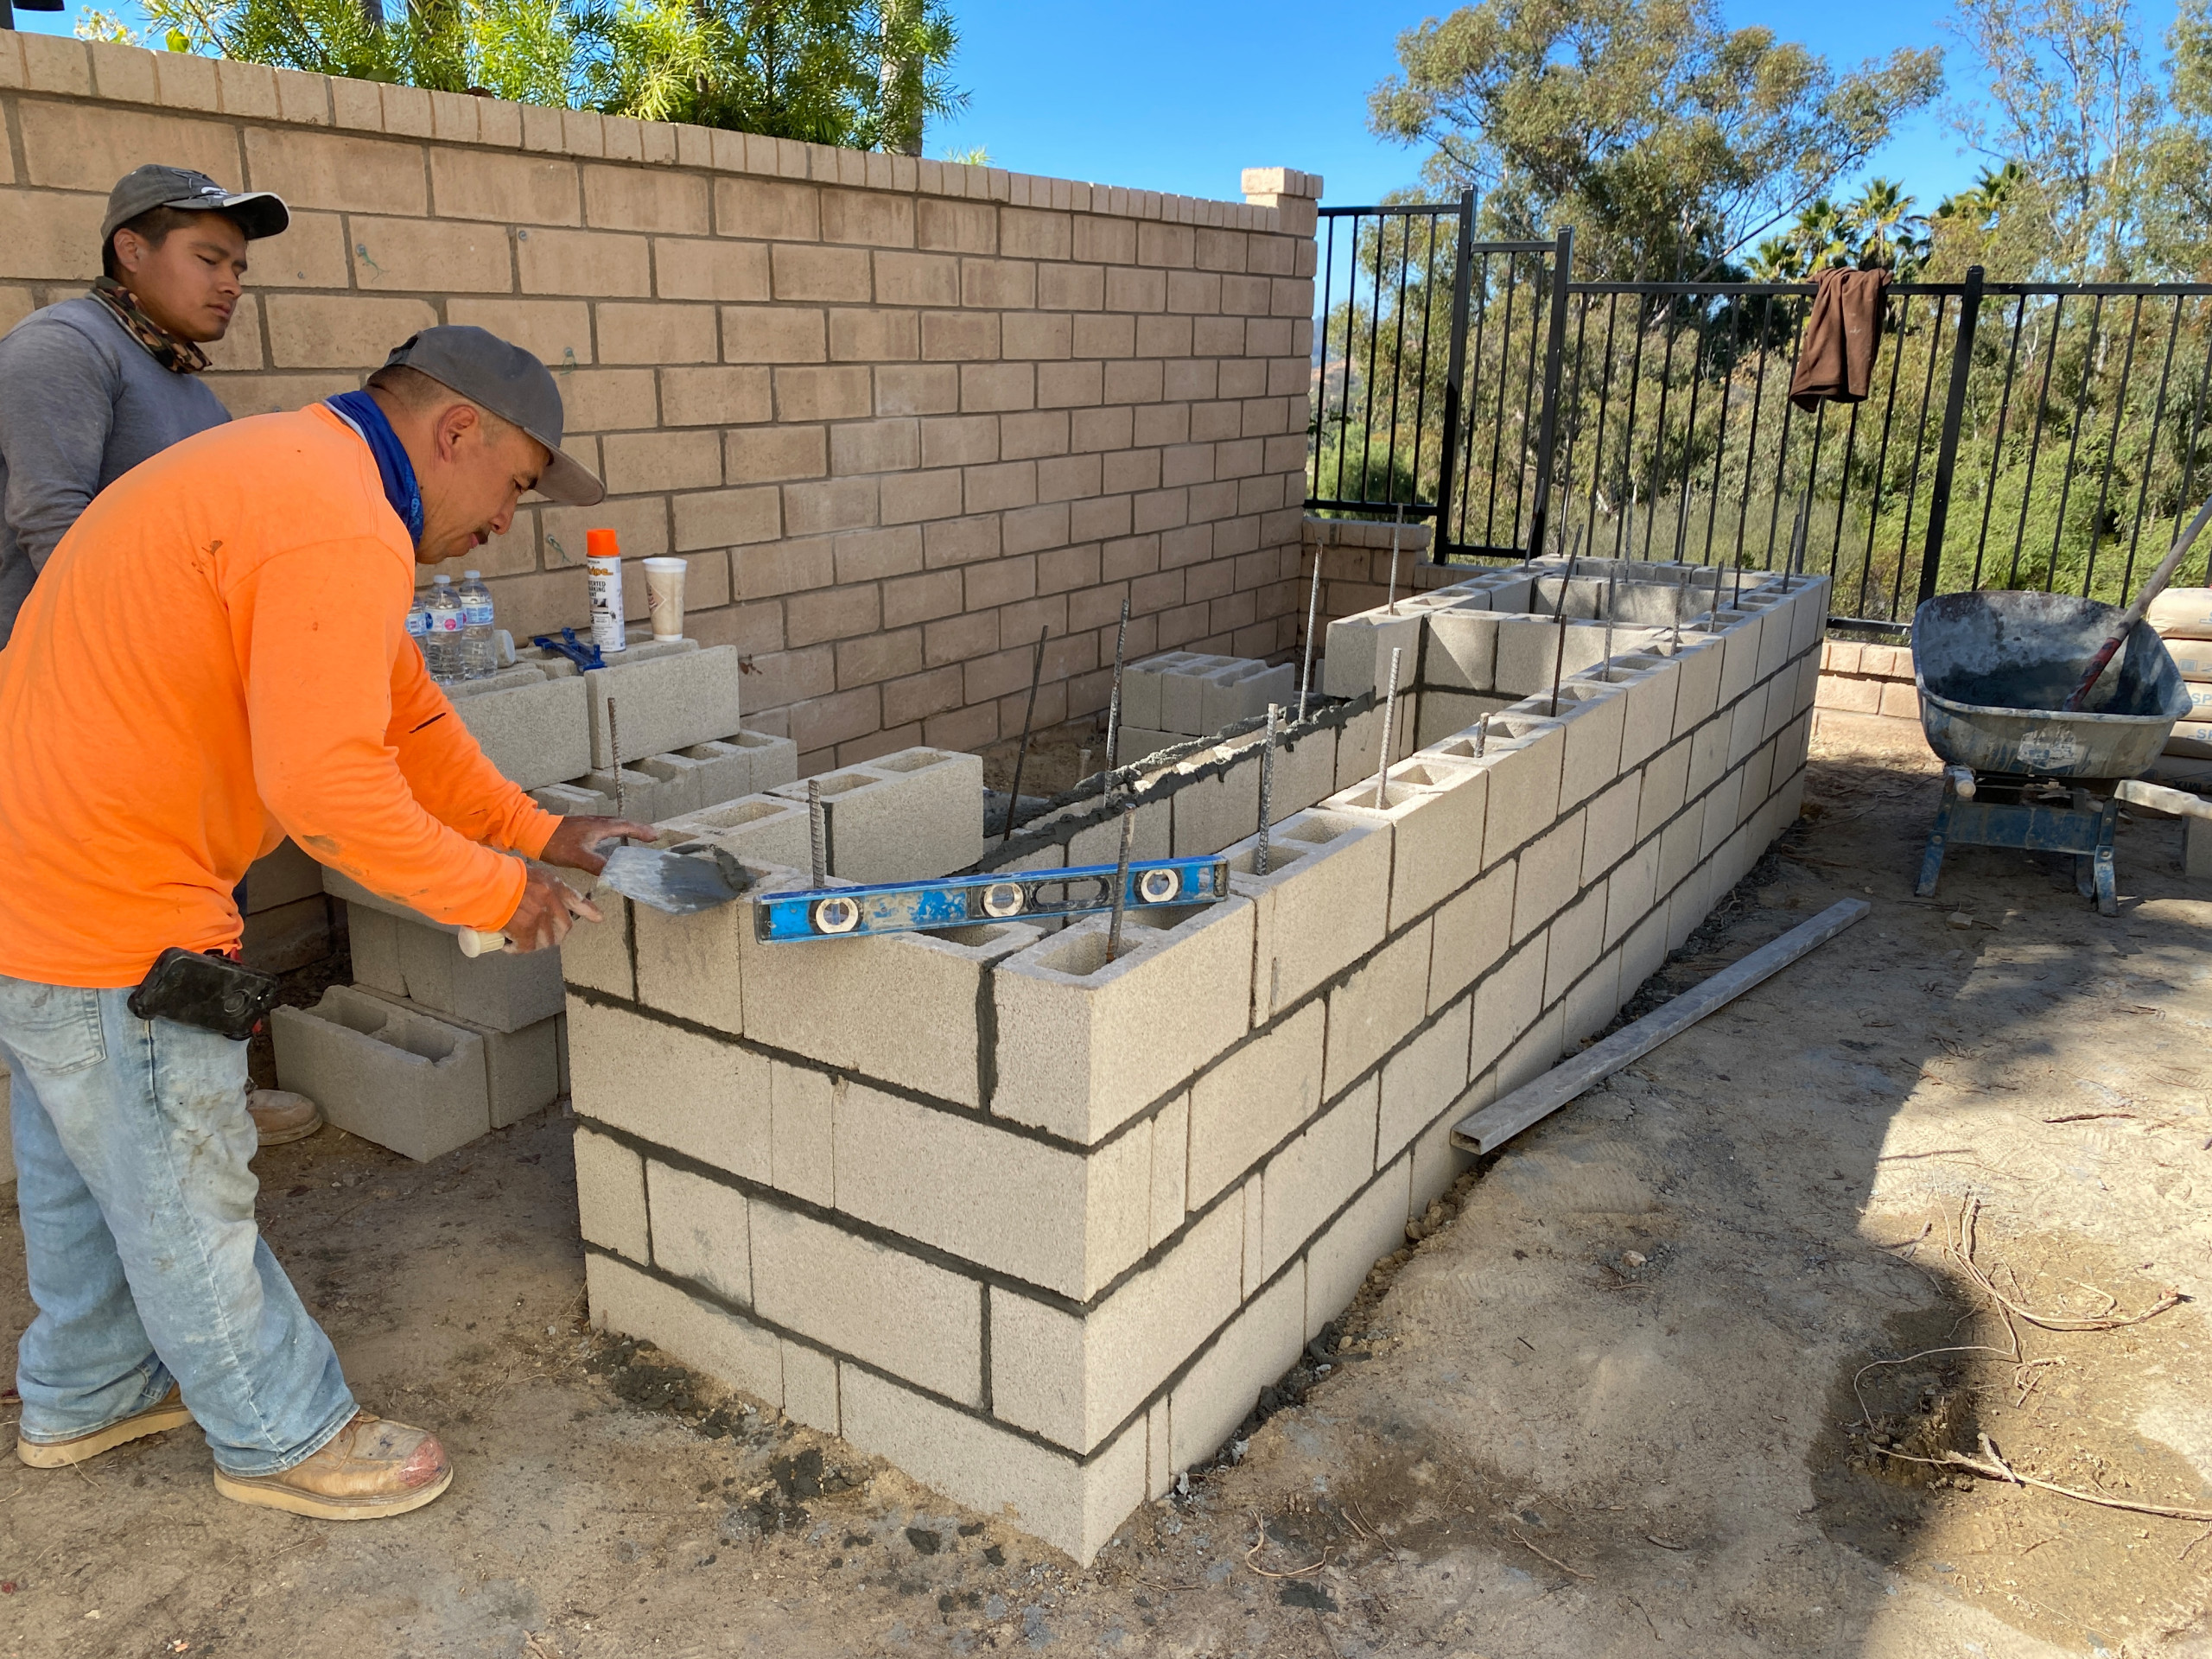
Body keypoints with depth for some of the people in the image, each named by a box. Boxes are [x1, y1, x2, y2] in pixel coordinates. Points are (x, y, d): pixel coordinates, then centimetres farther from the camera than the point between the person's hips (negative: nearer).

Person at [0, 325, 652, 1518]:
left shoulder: (284, 472, 12)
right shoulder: (342, 531, -24)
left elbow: (398, 710, 14)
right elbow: (325, 782, -31)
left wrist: (537, 830, 11)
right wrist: (494, 892, -18)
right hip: (108, 918, -11)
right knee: (182, 1192, 6)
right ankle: (284, 1439, 25)